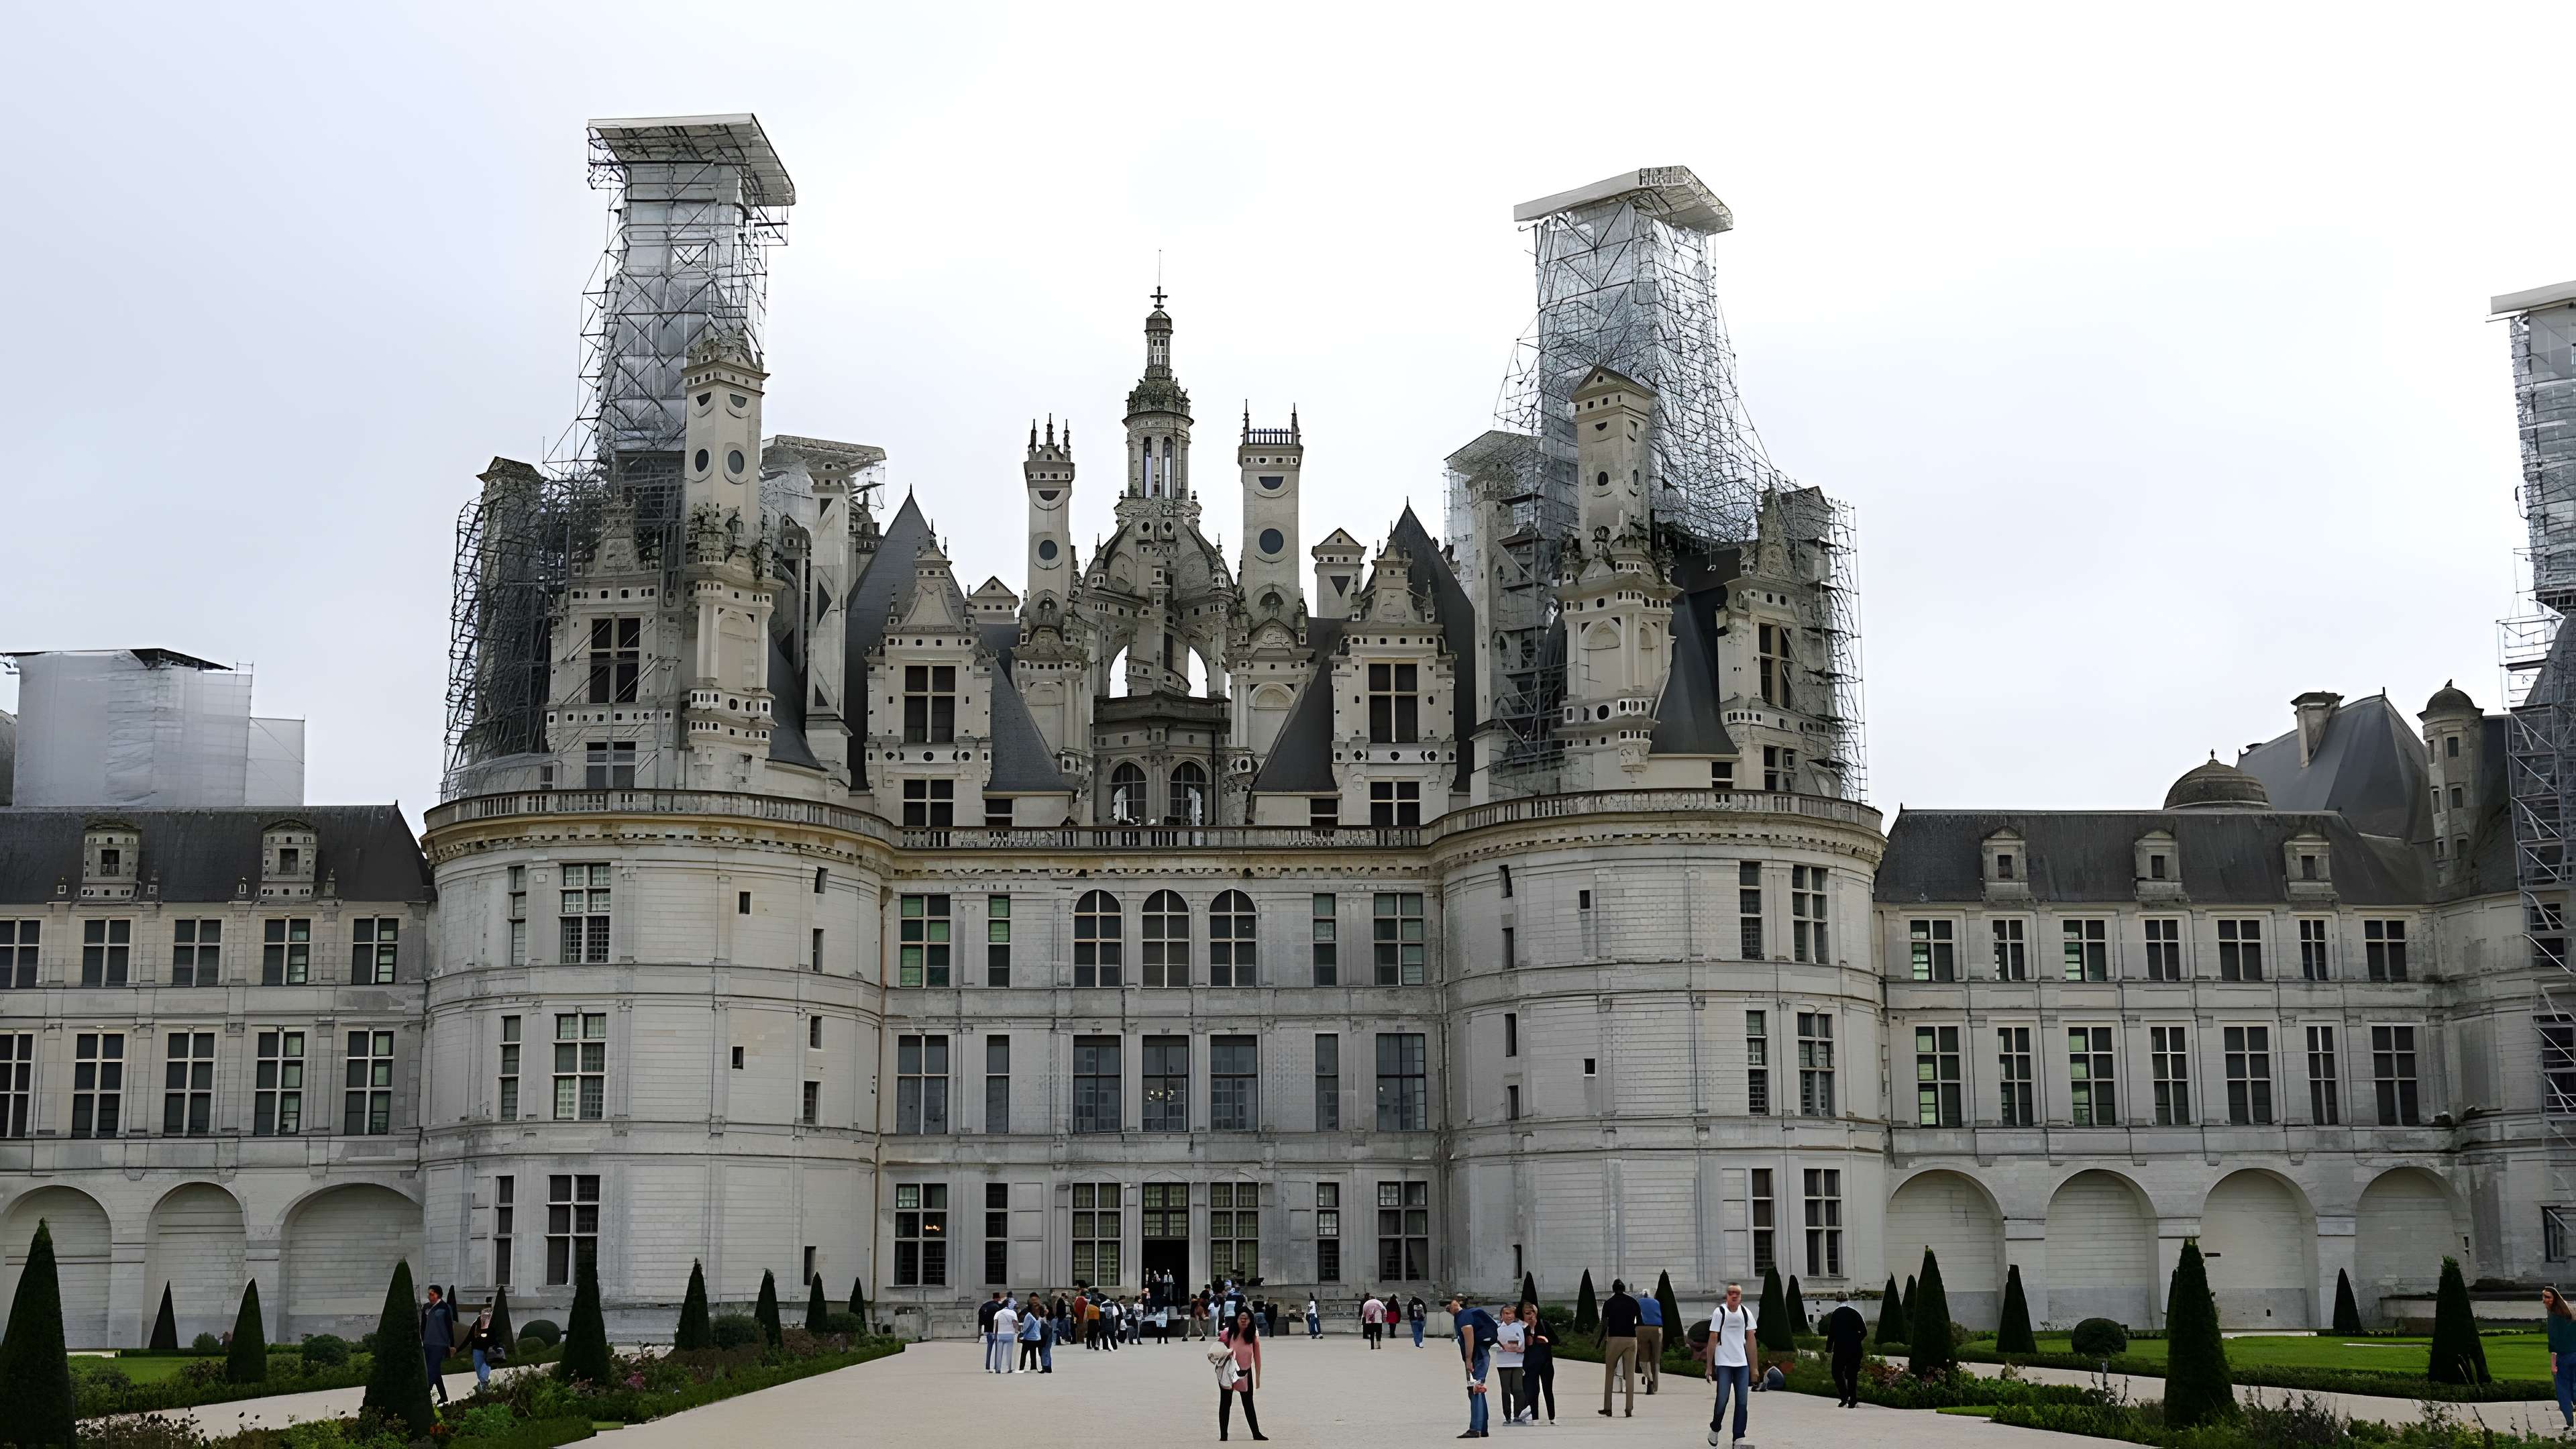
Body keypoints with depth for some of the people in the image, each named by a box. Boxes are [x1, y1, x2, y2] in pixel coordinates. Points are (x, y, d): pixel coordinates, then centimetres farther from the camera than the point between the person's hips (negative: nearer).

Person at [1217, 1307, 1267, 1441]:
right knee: (1225, 1404, 7)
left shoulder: (1253, 1335, -9)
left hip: (1246, 1372, 2)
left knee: (1249, 1404, 13)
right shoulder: (1228, 1333, -14)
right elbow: (1217, 1349, -2)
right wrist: (1225, 1353, -24)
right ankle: (1223, 1436, 15)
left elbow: (1257, 1357, -3)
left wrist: (1258, 1377, -1)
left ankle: (1256, 1434, 22)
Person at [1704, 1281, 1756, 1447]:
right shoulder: (1720, 1312, -5)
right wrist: (1709, 1367, -4)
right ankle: (1714, 1430, 18)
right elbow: (1713, 1340, -3)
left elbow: (1751, 1340, 9)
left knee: (1742, 1402, -1)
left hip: (1742, 1363, 4)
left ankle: (1739, 1439, 3)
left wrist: (1753, 1367, 7)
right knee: (1722, 1400, -6)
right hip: (1723, 1363, -3)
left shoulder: (1746, 1313, 5)